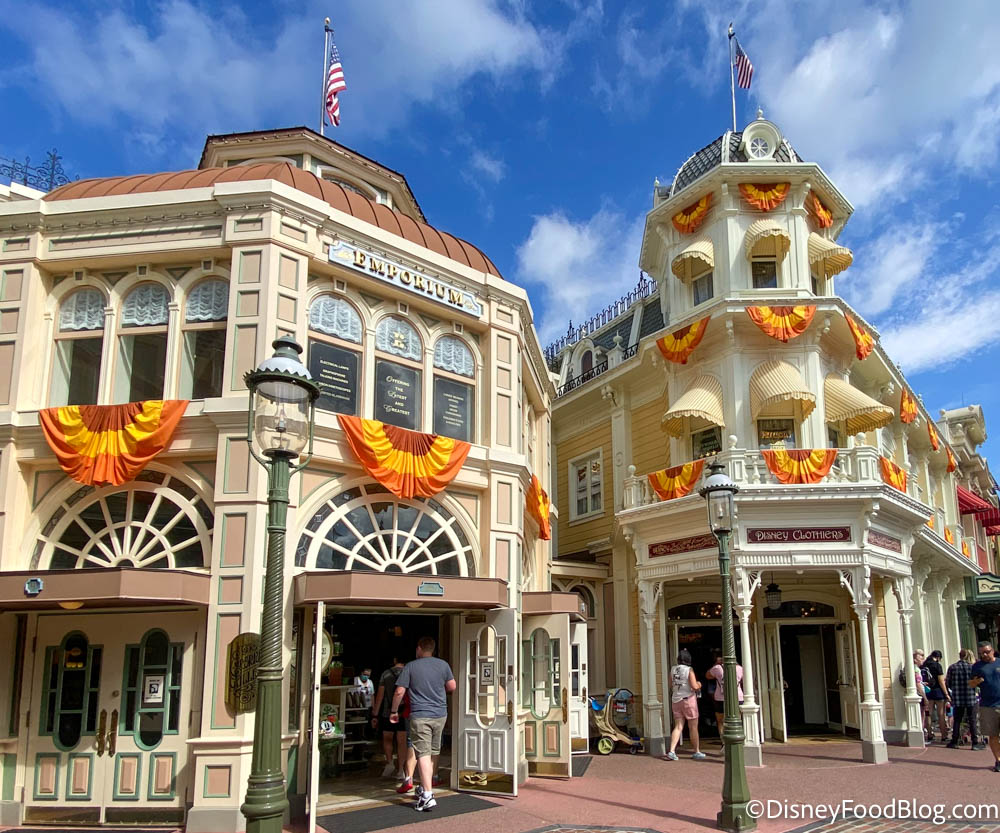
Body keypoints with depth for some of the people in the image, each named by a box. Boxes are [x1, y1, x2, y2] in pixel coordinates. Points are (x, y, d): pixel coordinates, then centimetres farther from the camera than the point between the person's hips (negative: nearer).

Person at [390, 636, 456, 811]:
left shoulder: (410, 666, -4)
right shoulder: (443, 665, 5)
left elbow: (399, 692, -5)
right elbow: (452, 687, 9)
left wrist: (394, 711, 8)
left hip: (419, 716, -4)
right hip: (440, 714, 4)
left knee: (423, 754, -7)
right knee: (433, 753, 18)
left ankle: (427, 796, -16)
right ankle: (425, 788, 32)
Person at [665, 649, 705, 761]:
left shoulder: (673, 670, 5)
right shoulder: (689, 670, -11)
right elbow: (694, 686, -17)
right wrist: (698, 685, 4)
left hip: (676, 700, 5)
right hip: (688, 699, -5)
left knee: (678, 727, 5)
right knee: (693, 727, 8)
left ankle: (672, 751, -8)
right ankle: (696, 752, 18)